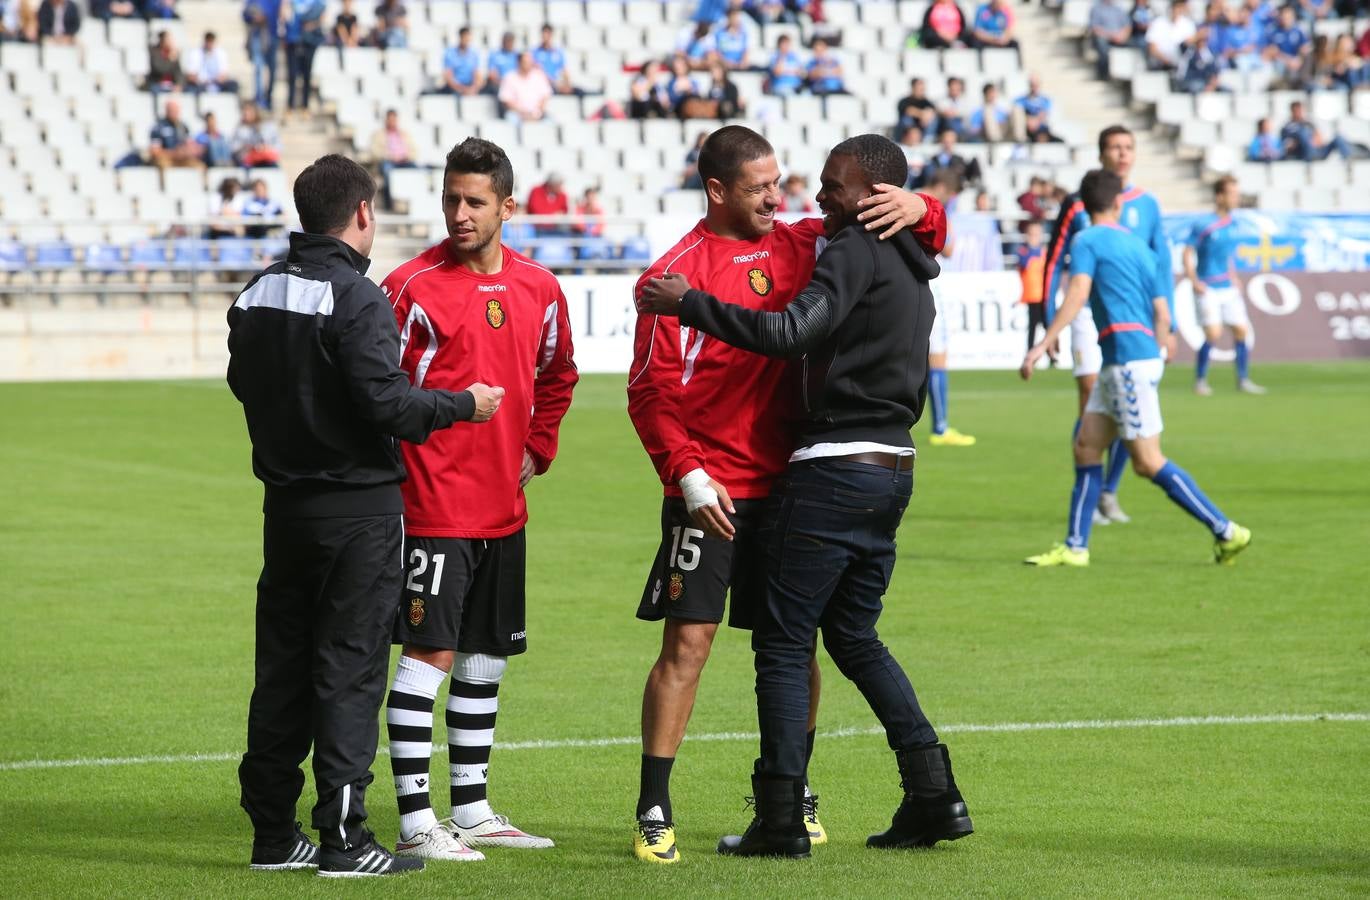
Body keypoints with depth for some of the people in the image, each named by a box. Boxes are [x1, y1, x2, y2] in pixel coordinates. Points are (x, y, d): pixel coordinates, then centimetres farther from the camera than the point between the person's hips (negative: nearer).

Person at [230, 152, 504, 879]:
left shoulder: (256, 296, 7)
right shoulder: (356, 299, -16)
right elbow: (387, 404, -21)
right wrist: (465, 405, -7)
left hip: (286, 504, 7)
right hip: (358, 508, -7)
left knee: (281, 668, 11)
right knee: (349, 668, -3)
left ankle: (272, 832, 15)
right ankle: (344, 838, -3)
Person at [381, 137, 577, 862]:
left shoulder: (539, 290, 7)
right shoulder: (415, 286, -11)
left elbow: (556, 375, 24)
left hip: (503, 507, 7)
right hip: (433, 504, -7)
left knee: (486, 654, 13)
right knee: (429, 652, -8)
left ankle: (472, 811, 23)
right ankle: (415, 822, -4)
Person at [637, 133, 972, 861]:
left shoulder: (857, 252, -13)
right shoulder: (911, 268, 17)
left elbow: (791, 331, -25)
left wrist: (689, 303, -22)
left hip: (834, 472, -9)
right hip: (892, 468, 9)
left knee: (784, 642, -2)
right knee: (854, 636, 19)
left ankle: (781, 819, -2)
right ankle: (933, 794, 12)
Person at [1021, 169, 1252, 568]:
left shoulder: (1087, 240, -3)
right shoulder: (1140, 247, 17)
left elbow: (1077, 295, -18)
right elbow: (1162, 315, 16)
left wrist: (1042, 345, -21)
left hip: (1127, 360, -8)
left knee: (1148, 462, -6)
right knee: (1086, 446, 10)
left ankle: (1226, 532, -5)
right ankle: (1074, 547, 9)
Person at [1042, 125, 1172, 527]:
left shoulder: (1146, 205, 7)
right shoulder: (1078, 205, 0)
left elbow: (1162, 266, 10)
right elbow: (1054, 264, 3)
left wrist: (1167, 327, 6)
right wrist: (1049, 322, -2)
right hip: (1090, 315, -3)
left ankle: (1109, 493, 15)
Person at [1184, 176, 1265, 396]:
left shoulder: (1232, 223, 8)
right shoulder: (1203, 225, -12)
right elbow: (1188, 253, -8)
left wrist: (1234, 279, 15)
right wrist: (1195, 282, -14)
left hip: (1229, 288, 7)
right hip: (1208, 289, -7)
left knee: (1242, 330, 3)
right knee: (1213, 334, -13)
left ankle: (1243, 380, 13)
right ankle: (1200, 381, 2)